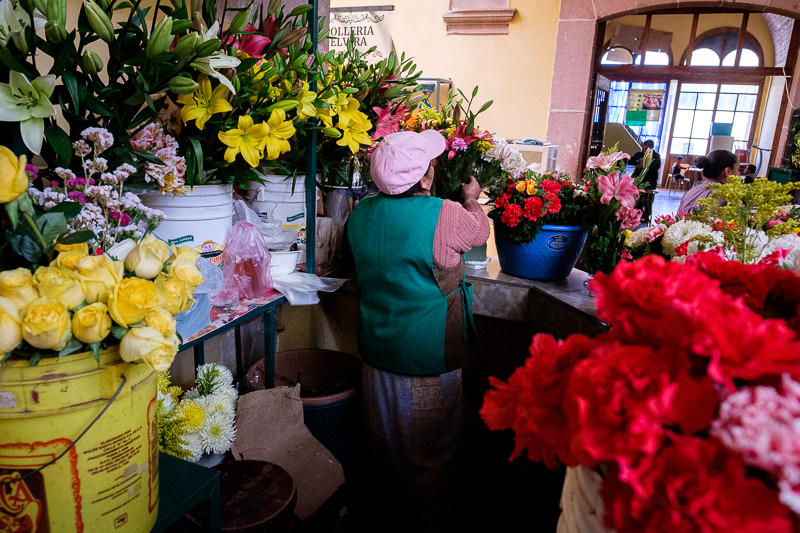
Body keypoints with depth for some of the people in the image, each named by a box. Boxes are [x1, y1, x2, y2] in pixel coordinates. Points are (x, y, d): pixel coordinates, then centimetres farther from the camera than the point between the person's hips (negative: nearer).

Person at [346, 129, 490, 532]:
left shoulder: (361, 212, -4)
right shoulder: (444, 216, -22)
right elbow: (480, 229, 1)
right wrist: (472, 199, 21)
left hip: (376, 351, 6)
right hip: (429, 361, -6)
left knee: (383, 443, 23)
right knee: (430, 453, 15)